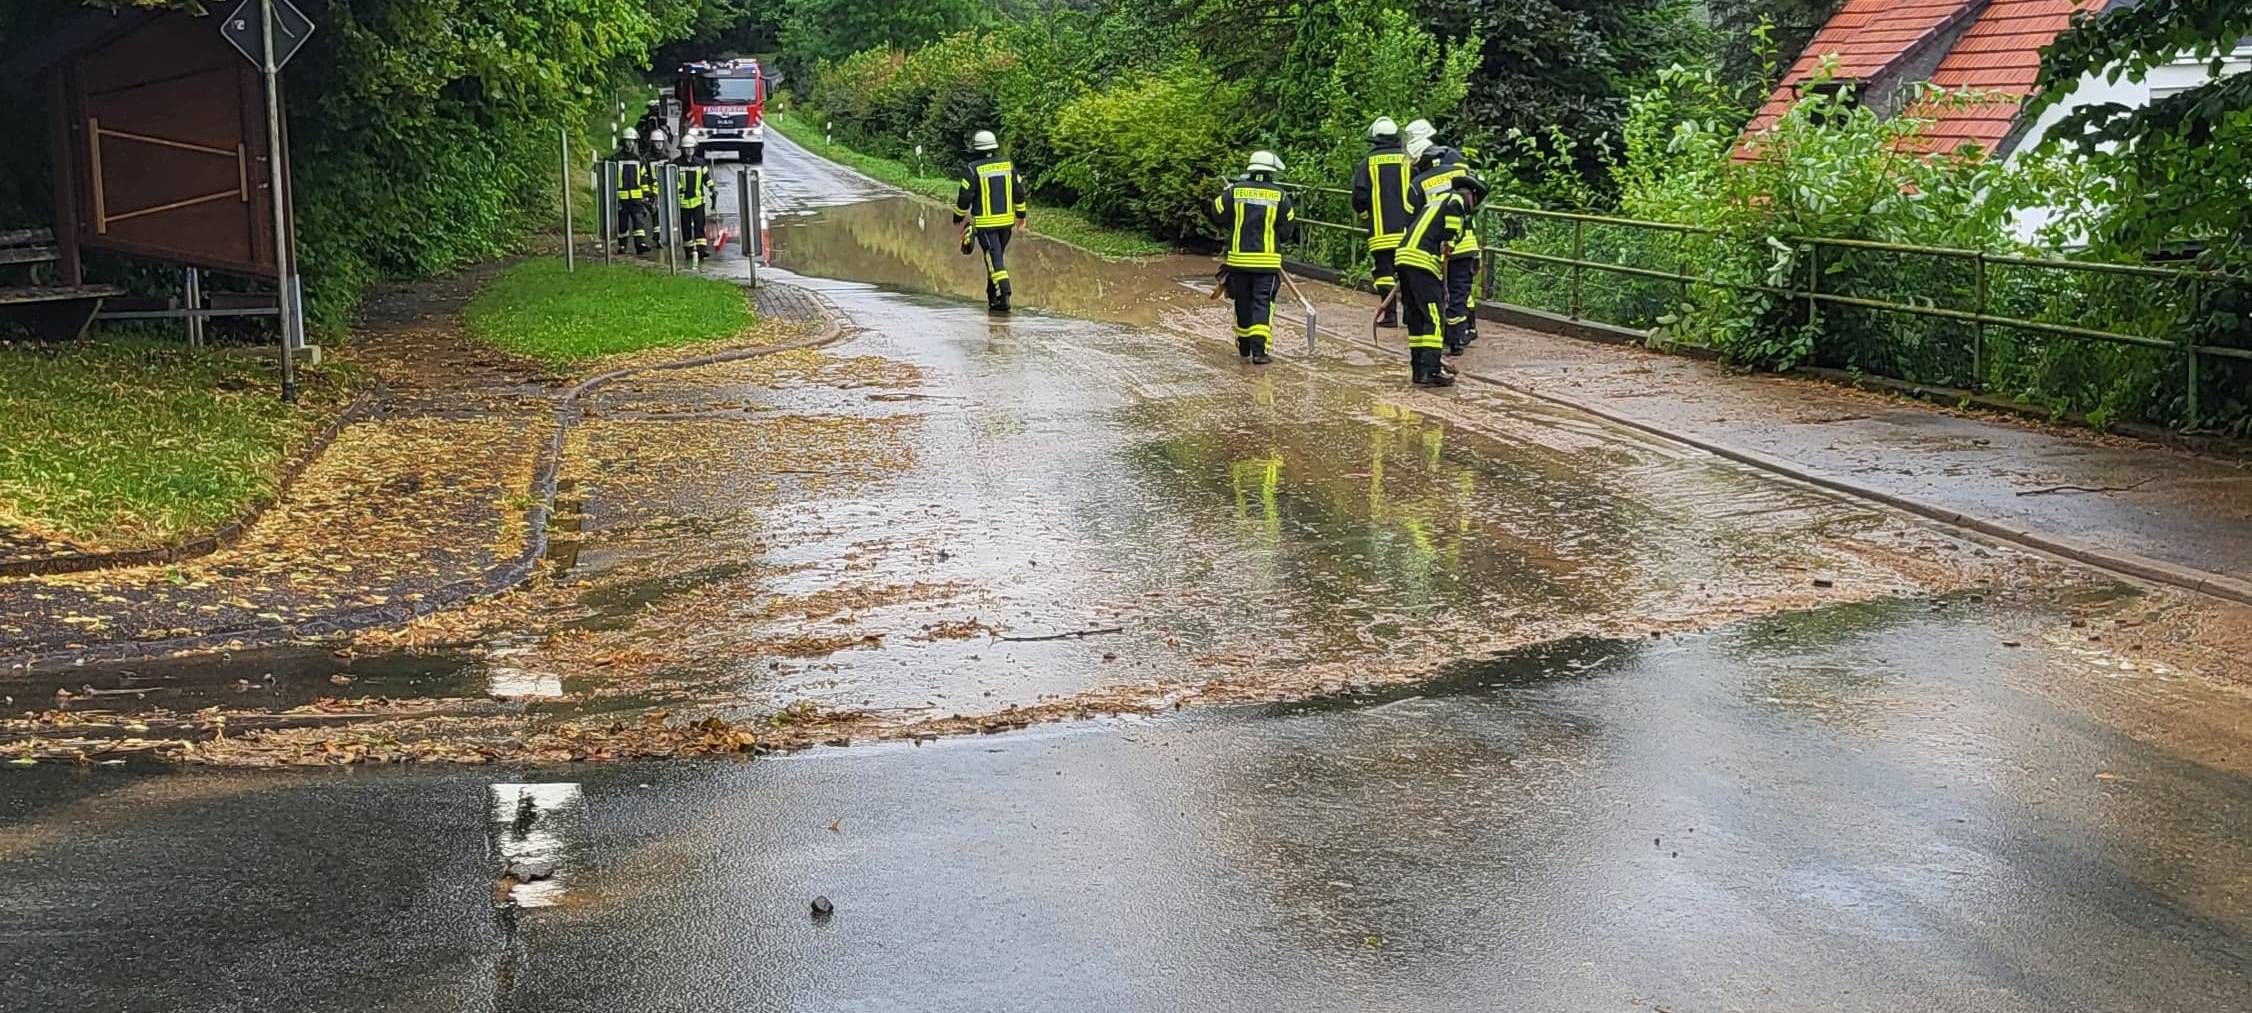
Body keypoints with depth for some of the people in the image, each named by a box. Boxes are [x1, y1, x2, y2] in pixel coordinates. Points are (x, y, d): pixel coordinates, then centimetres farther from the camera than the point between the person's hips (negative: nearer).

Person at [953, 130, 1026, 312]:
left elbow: (964, 196, -9)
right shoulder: (1008, 165, 4)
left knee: (994, 258, -5)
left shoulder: (972, 169, -10)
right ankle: (992, 295, 24)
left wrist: (958, 217, 6)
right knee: (998, 256, 17)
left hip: (985, 223, -5)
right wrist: (1021, 214, 19)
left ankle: (1003, 297, -16)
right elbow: (1019, 192, 7)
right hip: (1007, 220, 5)